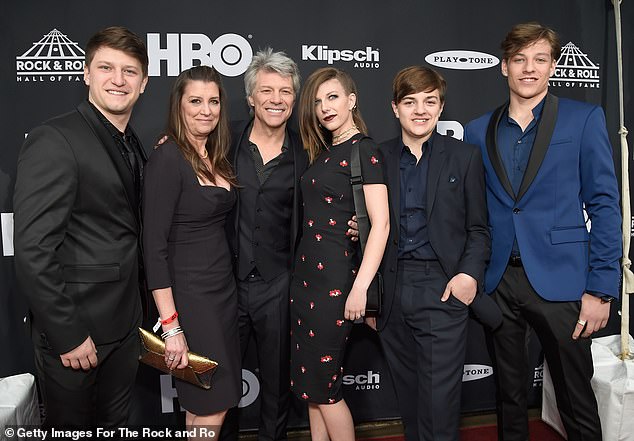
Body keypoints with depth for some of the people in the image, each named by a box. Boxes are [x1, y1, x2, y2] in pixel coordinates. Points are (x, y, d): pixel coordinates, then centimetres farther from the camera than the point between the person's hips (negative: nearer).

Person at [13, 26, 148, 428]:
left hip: (124, 326, 7)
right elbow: (33, 253, -21)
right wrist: (68, 336, -19)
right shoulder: (54, 141, -17)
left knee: (115, 427, 22)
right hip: (73, 333, -7)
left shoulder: (132, 146, 8)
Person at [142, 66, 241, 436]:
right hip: (189, 295, -7)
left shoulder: (215, 157, 8)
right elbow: (154, 246, -19)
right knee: (211, 408, 4)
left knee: (217, 401, 16)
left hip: (224, 289, 7)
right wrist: (171, 326, -21)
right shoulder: (168, 158, -15)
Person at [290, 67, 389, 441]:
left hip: (336, 278, -8)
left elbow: (381, 223, -18)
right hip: (306, 271, 8)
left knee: (322, 385, 3)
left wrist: (360, 287, -21)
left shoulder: (364, 150, -10)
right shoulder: (323, 152, 14)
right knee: (309, 384, 14)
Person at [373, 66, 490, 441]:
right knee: (408, 397, 15)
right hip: (392, 290, 3)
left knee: (439, 404, -1)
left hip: (443, 288, -2)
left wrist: (470, 273, -10)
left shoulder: (465, 157, 4)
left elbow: (478, 229, 6)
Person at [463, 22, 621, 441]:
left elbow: (604, 205, -3)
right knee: (510, 395, 16)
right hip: (498, 282, 3)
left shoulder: (585, 119, 0)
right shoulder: (478, 131, 8)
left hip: (559, 281, -2)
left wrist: (601, 290, -8)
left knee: (577, 401, 8)